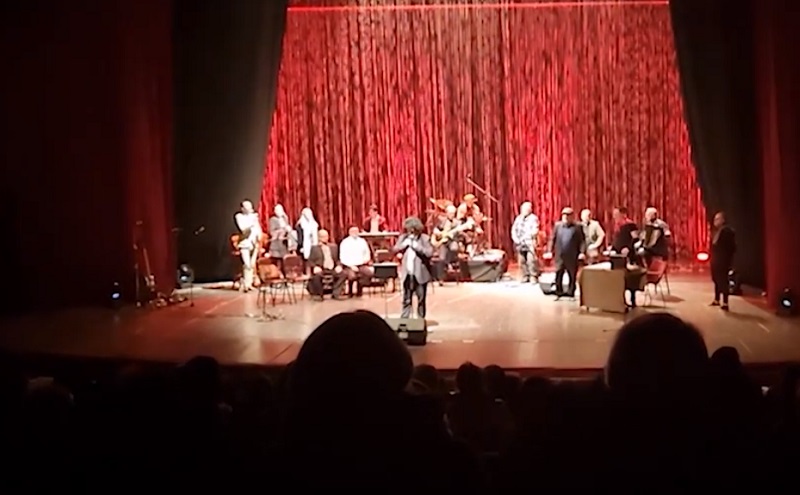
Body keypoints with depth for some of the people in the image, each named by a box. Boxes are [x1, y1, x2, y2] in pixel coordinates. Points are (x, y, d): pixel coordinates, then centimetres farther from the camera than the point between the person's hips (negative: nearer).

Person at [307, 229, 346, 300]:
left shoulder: (334, 246, 18)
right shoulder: (314, 248, 7)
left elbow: (337, 259, 17)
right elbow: (310, 261, 3)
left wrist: (339, 266, -4)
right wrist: (315, 267, -17)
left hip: (333, 269, 3)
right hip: (320, 269, -3)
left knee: (343, 274, -23)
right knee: (317, 275, -37)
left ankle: (336, 293, -12)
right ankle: (318, 294, -14)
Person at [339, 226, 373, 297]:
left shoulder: (362, 241, 12)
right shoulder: (345, 242, -1)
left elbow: (367, 253, 20)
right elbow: (343, 257, -7)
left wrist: (366, 259, -2)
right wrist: (351, 266, -17)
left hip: (361, 265, 4)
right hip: (349, 266, -4)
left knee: (369, 273, -27)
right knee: (352, 276, -36)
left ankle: (359, 291, -9)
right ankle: (350, 291, -5)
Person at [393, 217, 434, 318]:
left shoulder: (425, 238, -6)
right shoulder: (403, 237, 6)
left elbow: (430, 253, -17)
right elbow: (395, 249, -2)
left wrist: (416, 245, -21)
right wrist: (406, 242, -14)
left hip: (420, 274, -3)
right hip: (407, 273, 3)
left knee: (421, 299, 5)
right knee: (406, 299, 8)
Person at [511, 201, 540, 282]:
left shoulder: (533, 218, 0)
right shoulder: (518, 218, 16)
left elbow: (535, 231, -10)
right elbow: (514, 229, 14)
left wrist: (525, 237, -20)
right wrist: (515, 239, -1)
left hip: (530, 244, -5)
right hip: (520, 244, 5)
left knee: (531, 261, -13)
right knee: (522, 261, 5)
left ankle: (534, 278, -8)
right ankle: (525, 277, 13)